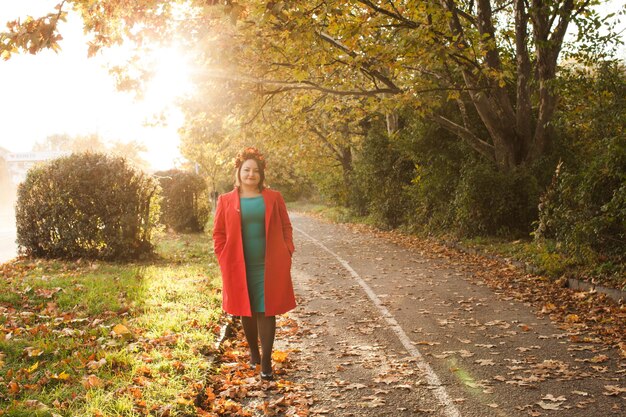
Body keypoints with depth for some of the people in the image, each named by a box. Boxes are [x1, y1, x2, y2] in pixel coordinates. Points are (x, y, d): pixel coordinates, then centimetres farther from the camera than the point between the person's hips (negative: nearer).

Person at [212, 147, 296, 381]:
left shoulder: (273, 198, 4)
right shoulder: (226, 201, 3)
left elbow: (286, 227, 8)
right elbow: (218, 233, 7)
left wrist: (287, 254, 0)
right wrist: (224, 260, 0)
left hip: (269, 266, -1)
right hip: (239, 268, 1)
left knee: (266, 311, -1)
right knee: (246, 311, 12)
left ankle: (266, 362, 3)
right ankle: (253, 352, 32)